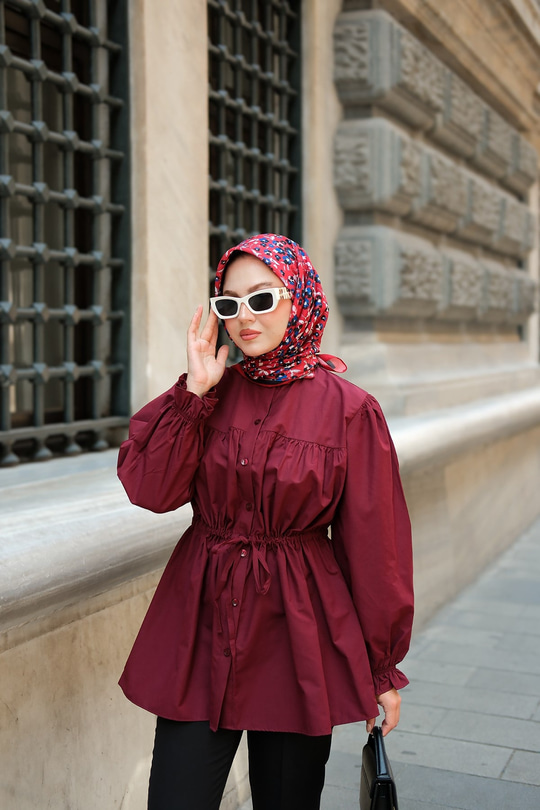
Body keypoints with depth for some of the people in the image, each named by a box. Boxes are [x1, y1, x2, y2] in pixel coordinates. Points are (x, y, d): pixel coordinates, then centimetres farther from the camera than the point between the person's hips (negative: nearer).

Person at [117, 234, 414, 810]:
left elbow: (372, 543, -3)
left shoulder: (348, 410, -7)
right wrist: (196, 392, -13)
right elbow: (151, 490, -9)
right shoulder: (209, 393, 4)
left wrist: (383, 667, 2)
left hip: (298, 631, -2)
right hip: (202, 624, 2)